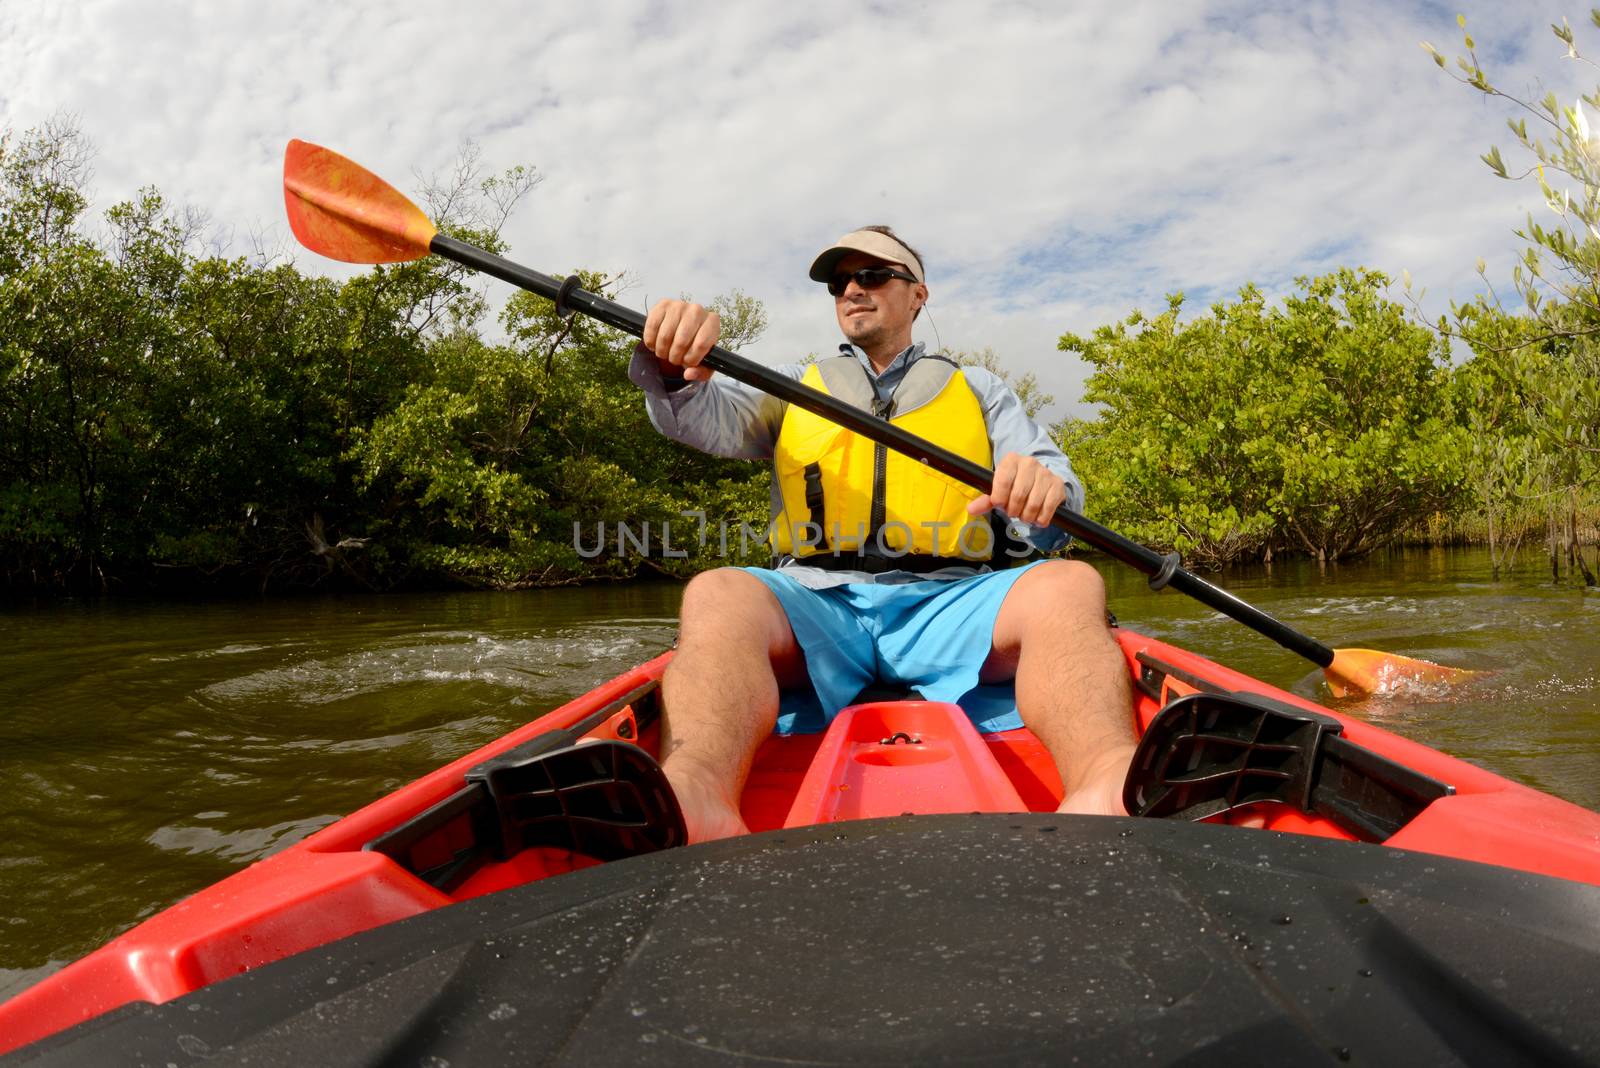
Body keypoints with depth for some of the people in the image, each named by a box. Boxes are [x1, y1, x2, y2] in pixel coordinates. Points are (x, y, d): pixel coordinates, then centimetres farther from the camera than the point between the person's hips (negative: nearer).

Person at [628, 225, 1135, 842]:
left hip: (948, 604, 0)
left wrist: (1045, 491, -16)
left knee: (1069, 585, -29)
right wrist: (674, 369, -17)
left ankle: (1106, 794, -58)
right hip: (815, 604, 0)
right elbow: (699, 417, 8)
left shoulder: (979, 391, 26)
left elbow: (1053, 494, 11)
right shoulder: (794, 389, 28)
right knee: (718, 594, -31)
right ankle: (692, 800, -60)